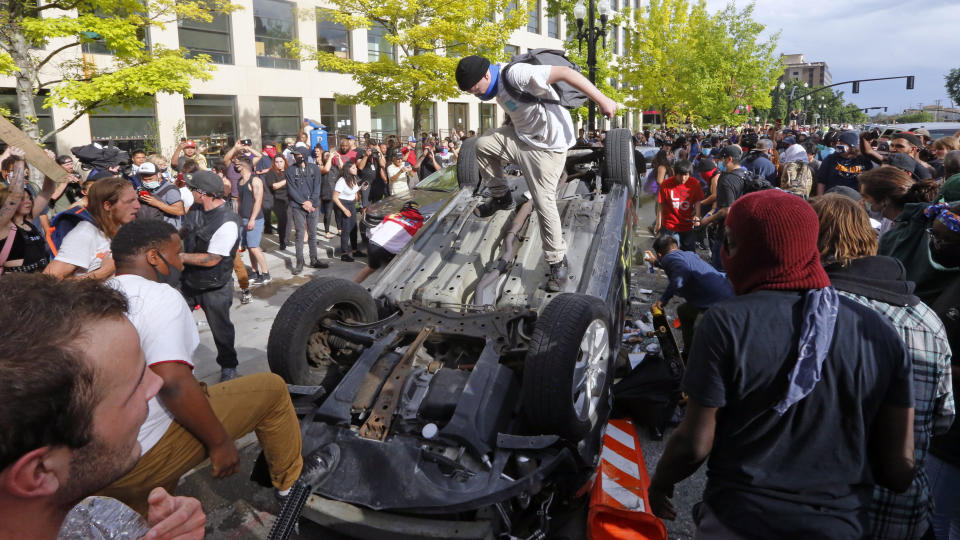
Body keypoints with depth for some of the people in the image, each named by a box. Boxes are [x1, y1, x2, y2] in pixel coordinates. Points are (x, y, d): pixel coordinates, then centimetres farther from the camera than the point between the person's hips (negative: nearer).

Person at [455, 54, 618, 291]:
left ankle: (558, 262, 5)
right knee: (482, 145, 5)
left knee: (544, 203, -9)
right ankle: (501, 198, 21)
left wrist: (602, 100, -33)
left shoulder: (516, 74, -25)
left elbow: (564, 72, -31)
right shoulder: (498, 87, 5)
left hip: (547, 146, -9)